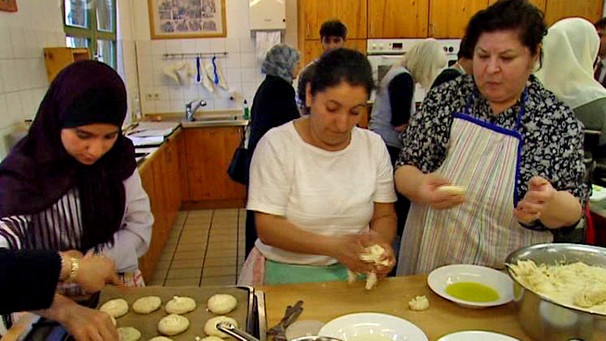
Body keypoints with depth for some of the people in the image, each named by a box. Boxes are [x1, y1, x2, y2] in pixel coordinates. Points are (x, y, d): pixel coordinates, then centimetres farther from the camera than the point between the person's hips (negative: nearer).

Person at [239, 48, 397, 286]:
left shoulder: (374, 146, 1)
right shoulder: (276, 144, -11)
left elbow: (384, 215, 6)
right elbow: (267, 228, -14)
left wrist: (380, 243, -16)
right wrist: (334, 247, -25)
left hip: (353, 273, 2)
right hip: (284, 273, -2)